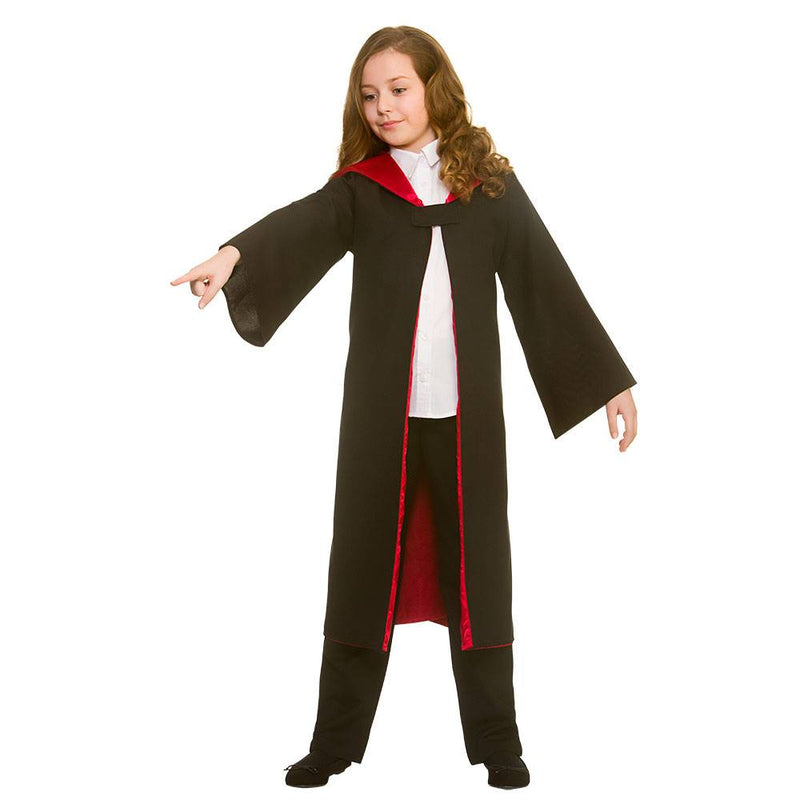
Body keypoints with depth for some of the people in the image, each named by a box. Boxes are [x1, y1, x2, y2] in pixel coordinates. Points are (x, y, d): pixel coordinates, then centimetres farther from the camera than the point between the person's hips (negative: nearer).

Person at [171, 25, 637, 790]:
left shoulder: (489, 184, 5)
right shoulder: (359, 189, 3)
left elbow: (548, 282, 7)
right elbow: (300, 225, -17)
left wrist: (609, 380, 7)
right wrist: (235, 252, -39)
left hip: (468, 414, 0)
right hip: (380, 417, 0)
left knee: (477, 572, 7)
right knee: (362, 570, 5)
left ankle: (496, 742, 18)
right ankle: (334, 743, 16)